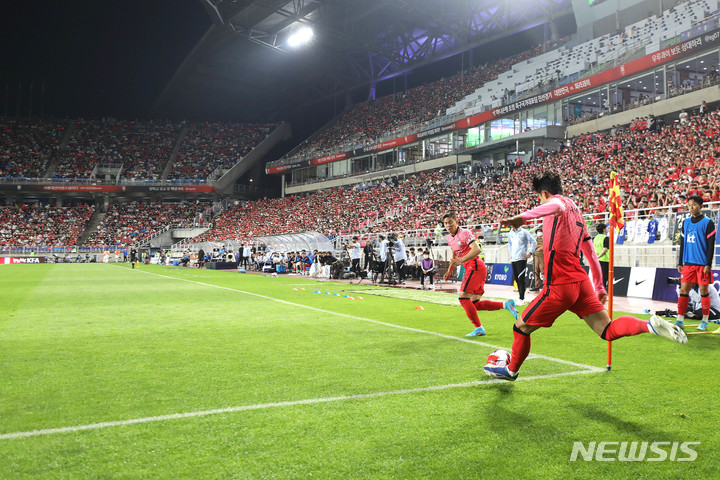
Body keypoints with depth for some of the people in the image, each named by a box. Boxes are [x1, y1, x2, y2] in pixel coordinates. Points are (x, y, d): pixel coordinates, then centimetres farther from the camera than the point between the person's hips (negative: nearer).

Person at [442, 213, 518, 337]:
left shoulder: (464, 233, -11)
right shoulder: (450, 238, 15)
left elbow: (477, 249, -25)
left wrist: (461, 260, -32)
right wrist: (449, 270, 25)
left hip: (475, 267, -9)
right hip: (472, 268, 9)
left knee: (463, 297, -13)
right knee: (475, 304, 5)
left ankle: (479, 328, -7)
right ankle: (506, 304, 8)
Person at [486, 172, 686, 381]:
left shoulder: (559, 201, -4)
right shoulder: (576, 211, 22)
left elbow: (556, 206, -34)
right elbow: (591, 254, 26)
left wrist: (523, 216, -48)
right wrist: (599, 287, 30)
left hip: (560, 285, -8)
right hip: (581, 281, 8)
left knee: (521, 328, 9)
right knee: (608, 331, 3)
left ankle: (511, 370, 24)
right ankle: (650, 324, -18)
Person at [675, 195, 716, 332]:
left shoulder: (708, 223, -3)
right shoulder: (686, 222, 12)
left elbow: (711, 245, -6)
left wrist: (708, 264, -12)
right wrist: (680, 263, 12)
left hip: (702, 264, -4)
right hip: (688, 264, 4)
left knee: (704, 292, 3)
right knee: (683, 291, 0)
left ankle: (704, 322, 12)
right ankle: (680, 320, 2)